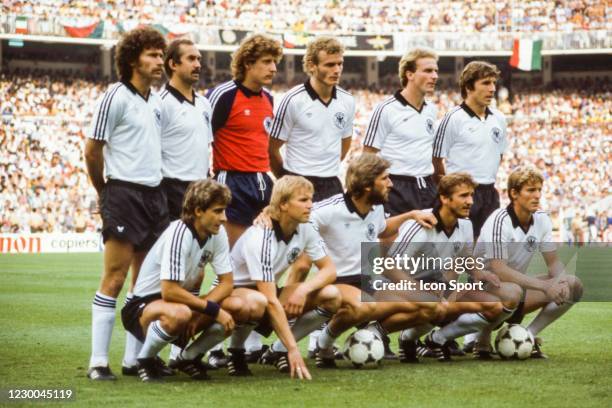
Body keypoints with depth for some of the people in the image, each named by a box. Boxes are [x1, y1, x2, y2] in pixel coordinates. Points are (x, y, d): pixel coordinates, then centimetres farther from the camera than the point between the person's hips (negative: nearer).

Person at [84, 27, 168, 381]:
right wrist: (105, 192, 3)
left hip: (155, 193, 7)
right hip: (125, 194, -7)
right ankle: (99, 362, -7)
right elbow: (92, 150, -6)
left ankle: (134, 357, 13)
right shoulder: (116, 97, -8)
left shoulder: (156, 101, 13)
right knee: (115, 277, -9)